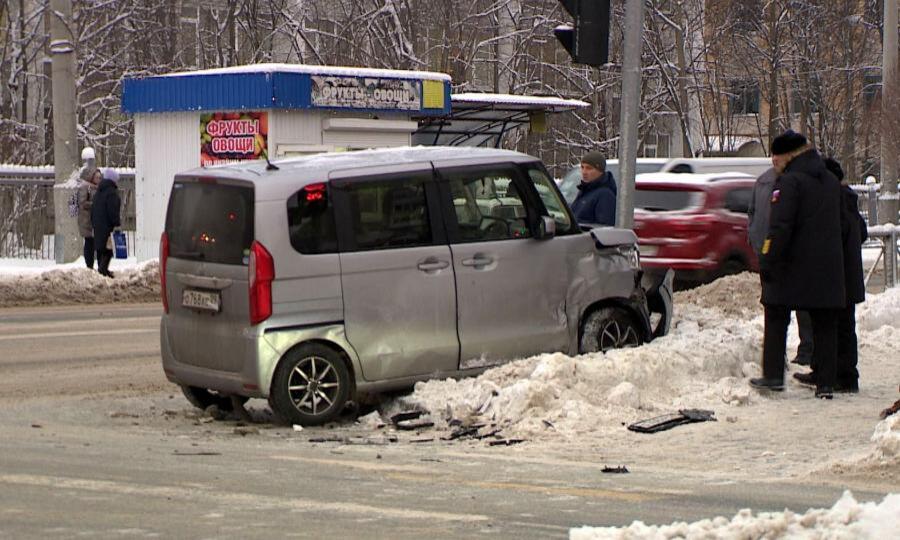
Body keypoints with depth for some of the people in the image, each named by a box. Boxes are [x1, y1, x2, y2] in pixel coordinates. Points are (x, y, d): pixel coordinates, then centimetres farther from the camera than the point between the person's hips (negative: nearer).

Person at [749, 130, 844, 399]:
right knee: (824, 326, 7)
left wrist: (767, 261, -16)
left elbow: (779, 226, -18)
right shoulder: (831, 182, 14)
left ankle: (773, 375, 1)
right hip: (828, 266, 6)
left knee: (776, 320, 5)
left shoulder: (789, 181, -12)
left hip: (791, 266, -6)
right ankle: (826, 383, 5)